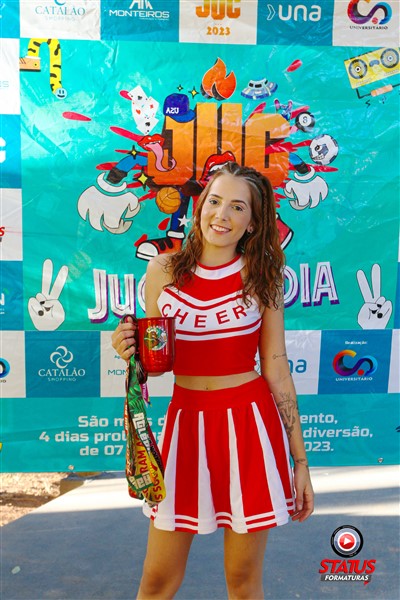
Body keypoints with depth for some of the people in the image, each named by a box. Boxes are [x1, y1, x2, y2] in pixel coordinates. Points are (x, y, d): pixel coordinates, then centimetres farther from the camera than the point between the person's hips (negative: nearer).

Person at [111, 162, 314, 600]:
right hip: (185, 421, 2)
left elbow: (277, 368, -1)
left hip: (250, 424, -1)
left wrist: (299, 460, 1)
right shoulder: (163, 271, -1)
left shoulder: (262, 276, -4)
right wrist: (129, 351, -15)